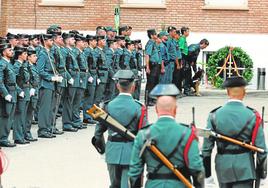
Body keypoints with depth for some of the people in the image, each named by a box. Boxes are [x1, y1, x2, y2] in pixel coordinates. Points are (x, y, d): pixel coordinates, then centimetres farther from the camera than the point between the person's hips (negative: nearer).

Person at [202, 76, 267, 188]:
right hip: (244, 169, -3)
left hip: (223, 167, 3)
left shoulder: (215, 116, -3)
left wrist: (207, 174, 7)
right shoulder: (252, 117, -8)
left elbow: (207, 147, -1)